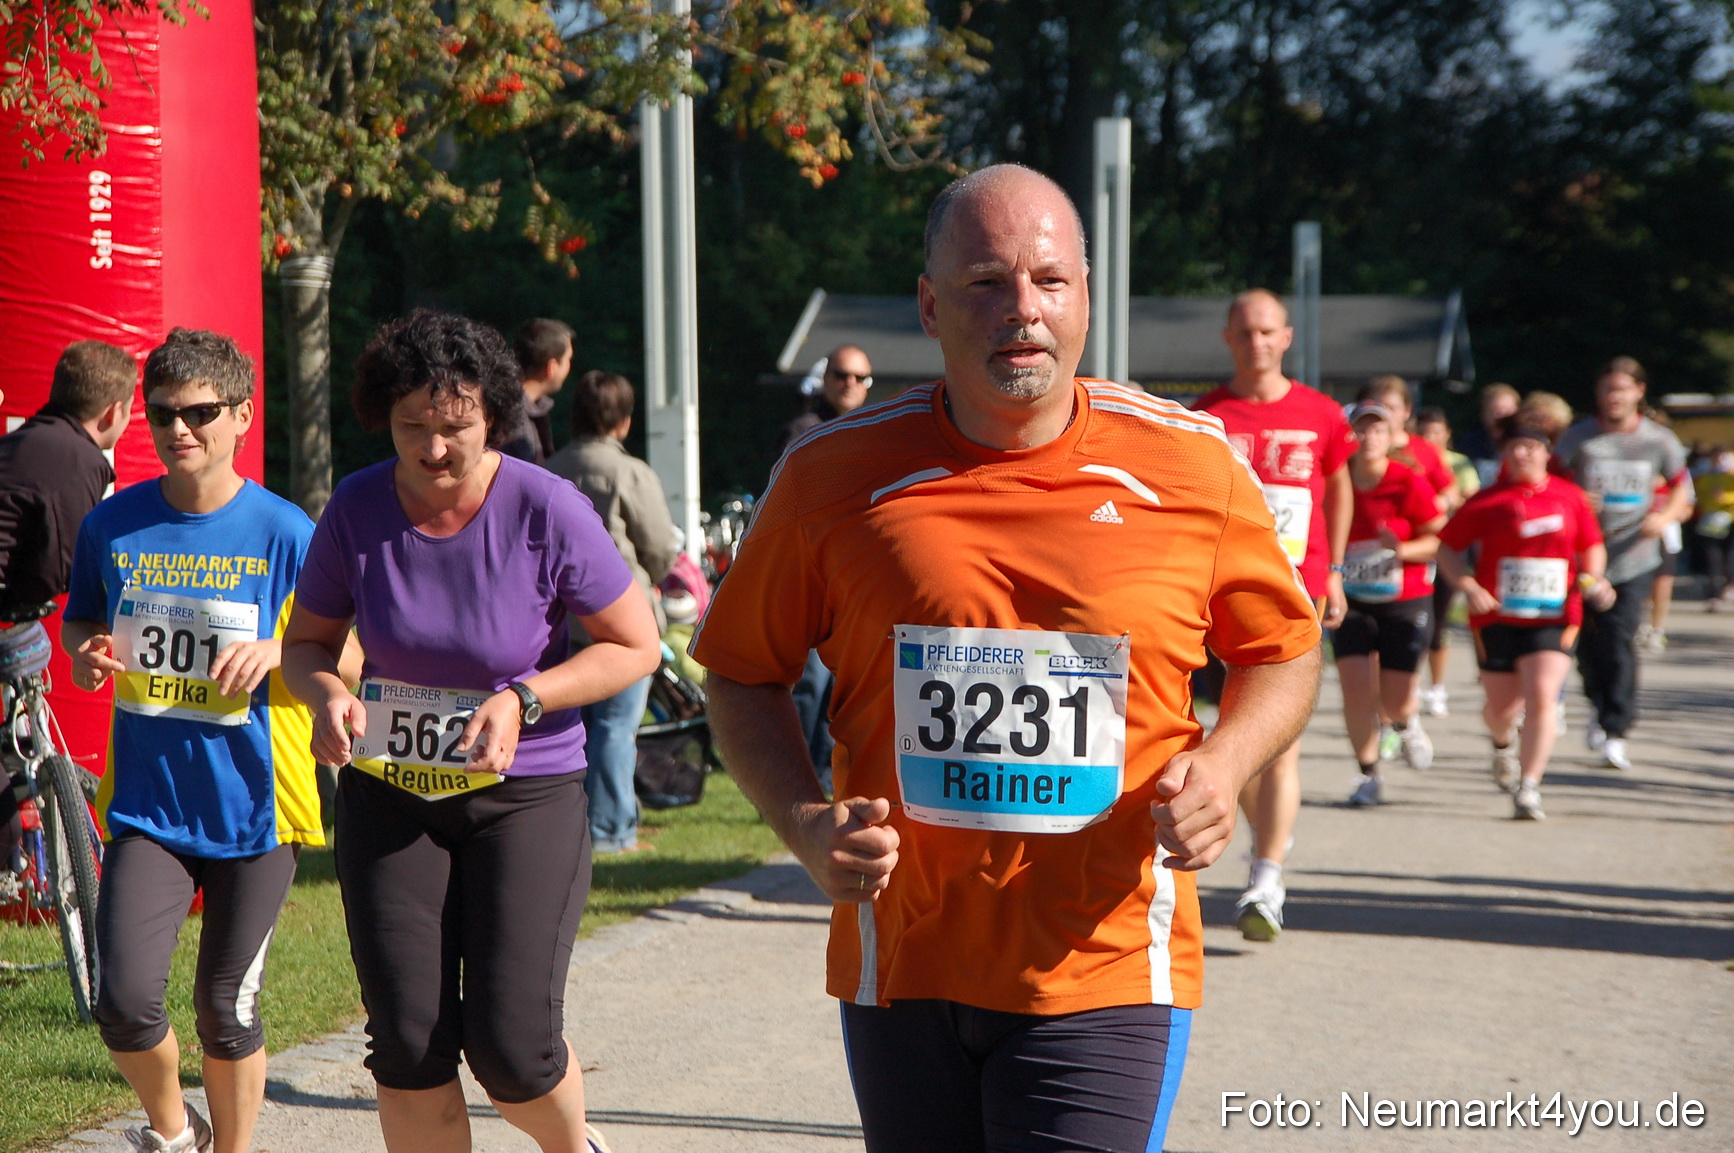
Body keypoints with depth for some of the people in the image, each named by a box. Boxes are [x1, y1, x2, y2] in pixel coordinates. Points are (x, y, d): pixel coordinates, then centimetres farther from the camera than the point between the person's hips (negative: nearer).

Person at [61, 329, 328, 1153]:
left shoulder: (284, 534, -6)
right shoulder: (113, 525, 1)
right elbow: (79, 623, 16)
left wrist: (276, 654, -20)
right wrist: (84, 653, -6)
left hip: (252, 807, -1)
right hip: (146, 805, 1)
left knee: (226, 1010, 7)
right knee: (126, 1004, -11)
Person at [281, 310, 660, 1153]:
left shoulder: (546, 510, -13)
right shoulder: (356, 508, -4)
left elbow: (636, 646, -4)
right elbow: (306, 642, 9)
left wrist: (524, 699, -19)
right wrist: (327, 696, -14)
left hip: (525, 796, -3)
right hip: (388, 795, 3)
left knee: (511, 1051, -8)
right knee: (408, 1046, -2)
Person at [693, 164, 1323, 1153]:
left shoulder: (1191, 465, -1)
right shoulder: (835, 474, -1)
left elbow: (1283, 653, 11)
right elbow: (745, 673, 9)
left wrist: (1223, 766, -9)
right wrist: (804, 823, -7)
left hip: (1106, 972, -1)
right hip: (902, 968, 2)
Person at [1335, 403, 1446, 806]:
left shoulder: (1409, 483, -11)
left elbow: (1441, 539, -6)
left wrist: (1403, 550, -23)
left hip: (1406, 602, -1)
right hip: (1352, 602, 1)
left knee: (1395, 702, 0)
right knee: (1356, 687, -13)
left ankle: (1406, 724, 39)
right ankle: (1369, 775, 5)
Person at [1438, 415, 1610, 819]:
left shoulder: (1570, 497, 4)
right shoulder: (1487, 501, -2)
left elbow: (1591, 547, 16)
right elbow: (1448, 547, 1)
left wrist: (1592, 578, -3)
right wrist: (1468, 586, -14)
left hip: (1553, 619, 0)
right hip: (1497, 617, 0)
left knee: (1541, 697, -18)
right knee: (1501, 707, 10)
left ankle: (1529, 787, -11)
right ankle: (1503, 744, 48)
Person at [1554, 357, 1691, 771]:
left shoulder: (1659, 441, 3)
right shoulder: (1578, 437, 1)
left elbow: (1680, 487, 14)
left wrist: (1664, 517, -7)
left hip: (1634, 560, -1)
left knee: (1620, 643, -10)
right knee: (1589, 642, 6)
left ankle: (1616, 731, -5)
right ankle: (1601, 707, 34)